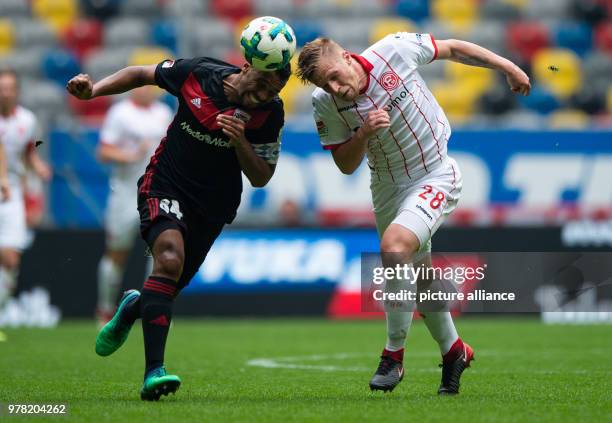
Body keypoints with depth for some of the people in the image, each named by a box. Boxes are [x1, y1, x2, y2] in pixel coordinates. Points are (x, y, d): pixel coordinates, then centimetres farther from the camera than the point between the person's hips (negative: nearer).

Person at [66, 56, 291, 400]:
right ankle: (153, 372, -34)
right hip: (166, 186, -3)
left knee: (169, 286, 6)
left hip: (214, 204, 3)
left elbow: (261, 178, -6)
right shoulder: (198, 73, -14)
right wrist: (93, 89, -10)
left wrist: (240, 142, -25)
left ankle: (134, 307, 47)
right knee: (170, 258, -29)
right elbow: (142, 75, 3)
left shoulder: (270, 113, -11)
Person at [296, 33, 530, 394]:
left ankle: (394, 354, -14)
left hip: (436, 176, -5)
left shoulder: (394, 50, -20)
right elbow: (346, 165, -4)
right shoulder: (325, 105, -12)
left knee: (394, 245, -27)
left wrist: (507, 67, 0)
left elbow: (452, 49, -4)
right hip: (388, 186, 5)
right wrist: (364, 133, -23)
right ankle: (453, 351, 39)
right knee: (418, 272, 16)